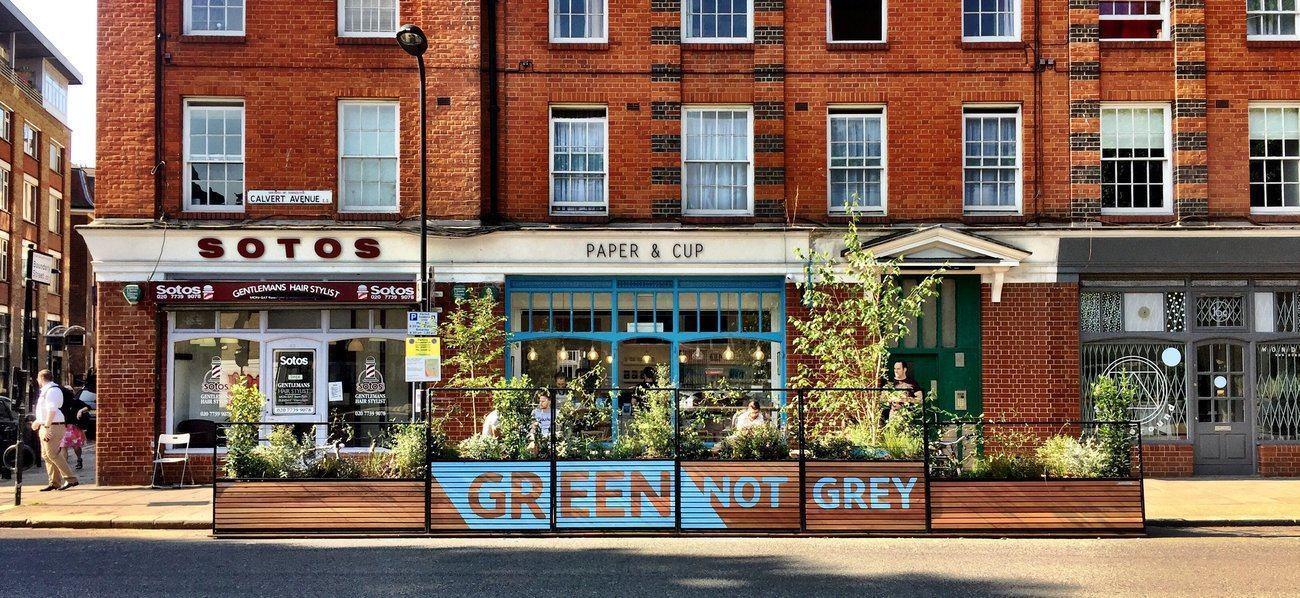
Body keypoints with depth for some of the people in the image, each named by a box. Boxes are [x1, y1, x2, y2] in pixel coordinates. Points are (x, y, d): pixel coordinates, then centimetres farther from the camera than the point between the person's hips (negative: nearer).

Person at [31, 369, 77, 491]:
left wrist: (47, 427, -26)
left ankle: (71, 479, -15)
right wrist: (38, 421, 41)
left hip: (53, 426, -11)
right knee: (46, 455, 10)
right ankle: (54, 482, 13)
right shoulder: (46, 390, 20)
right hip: (45, 426, 11)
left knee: (53, 454, -14)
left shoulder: (52, 390, -15)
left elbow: (52, 410, -24)